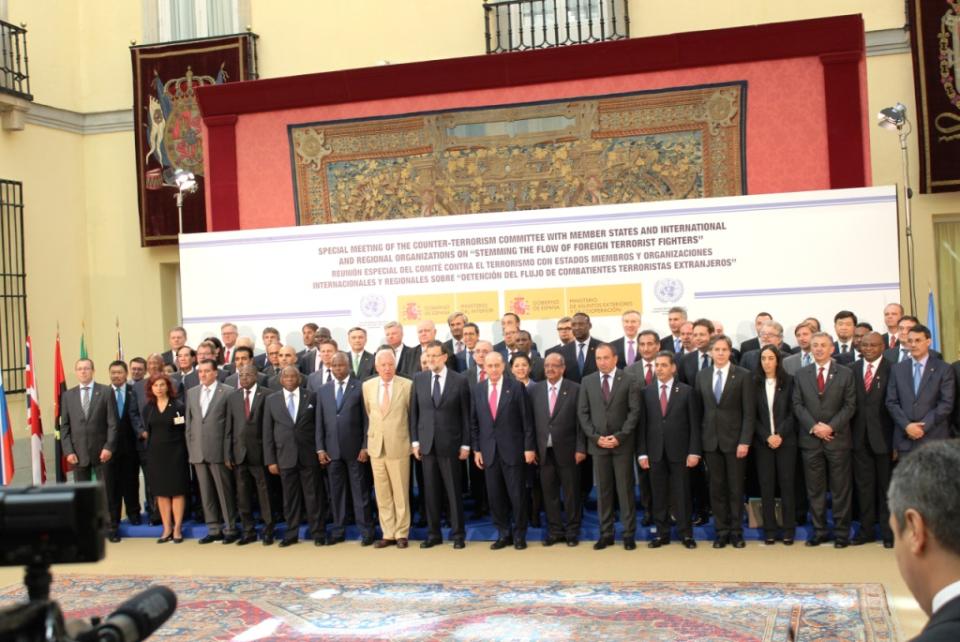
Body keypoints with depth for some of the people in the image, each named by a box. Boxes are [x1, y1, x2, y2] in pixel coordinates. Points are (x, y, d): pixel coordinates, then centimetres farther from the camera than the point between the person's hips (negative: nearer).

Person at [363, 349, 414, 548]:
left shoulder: (406, 385, -5)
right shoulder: (367, 386, 5)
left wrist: (412, 440, 10)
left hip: (398, 446, -3)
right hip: (376, 446, 3)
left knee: (401, 493, 3)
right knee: (382, 494, 7)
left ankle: (401, 534, 13)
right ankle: (388, 534, 15)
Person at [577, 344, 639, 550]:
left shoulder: (628, 380, 0)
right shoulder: (587, 381, 7)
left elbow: (634, 410, -5)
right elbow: (582, 413, 4)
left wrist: (620, 436, -12)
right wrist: (596, 437, -7)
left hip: (622, 443, -2)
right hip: (598, 444, 2)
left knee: (625, 489, 2)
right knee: (603, 490, 6)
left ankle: (629, 534, 9)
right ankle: (606, 533, 13)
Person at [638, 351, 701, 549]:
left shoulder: (686, 391, 2)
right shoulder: (646, 392, 5)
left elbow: (694, 424, 0)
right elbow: (641, 424, 4)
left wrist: (694, 451, -6)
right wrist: (642, 453, -1)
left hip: (679, 451, -2)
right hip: (655, 452, 2)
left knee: (682, 494, 3)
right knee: (658, 495, 6)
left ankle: (686, 534, 12)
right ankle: (662, 534, 14)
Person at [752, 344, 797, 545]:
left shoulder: (788, 381, 1)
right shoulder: (754, 383, 3)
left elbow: (792, 412, -1)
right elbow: (752, 415, 2)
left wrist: (780, 435, -12)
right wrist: (767, 437, -8)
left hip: (785, 440, -1)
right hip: (762, 442, 1)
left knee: (787, 484, 1)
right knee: (766, 485, 2)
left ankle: (789, 530, 7)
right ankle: (769, 530, 7)